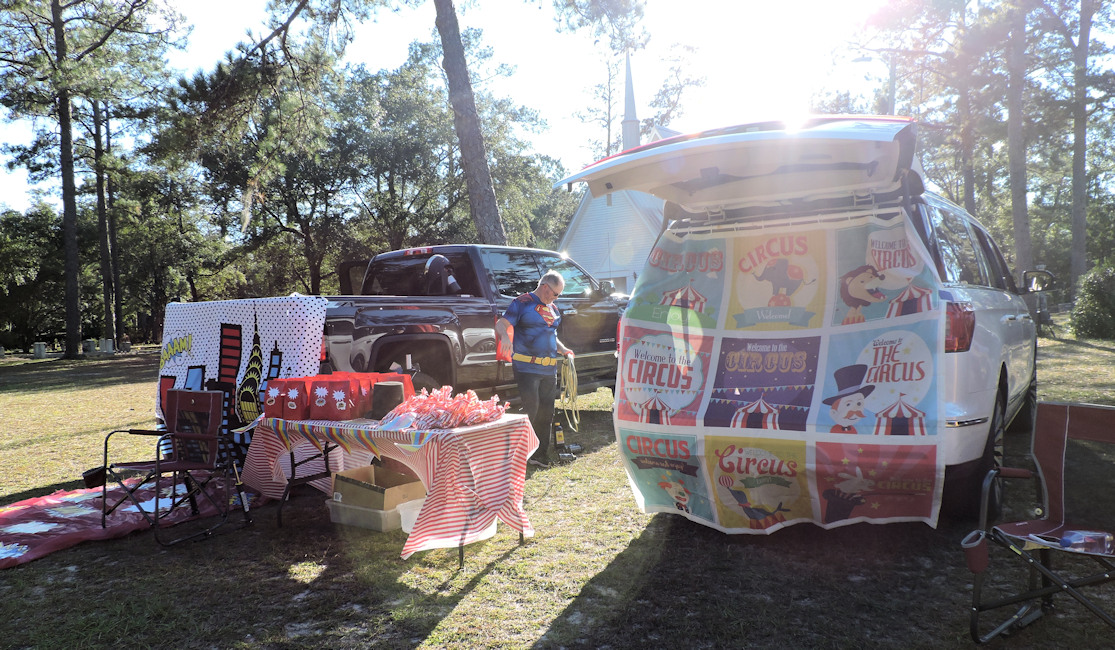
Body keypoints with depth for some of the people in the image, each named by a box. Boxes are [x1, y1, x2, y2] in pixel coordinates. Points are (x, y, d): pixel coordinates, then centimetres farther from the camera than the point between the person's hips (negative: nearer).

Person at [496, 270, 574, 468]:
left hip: (549, 370, 7)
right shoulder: (522, 303, -4)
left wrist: (564, 350, 14)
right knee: (530, 411, -9)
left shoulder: (553, 309, 19)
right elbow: (501, 324, -11)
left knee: (546, 414, 10)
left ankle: (541, 456, 20)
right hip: (527, 368, -7)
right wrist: (504, 336, -33)